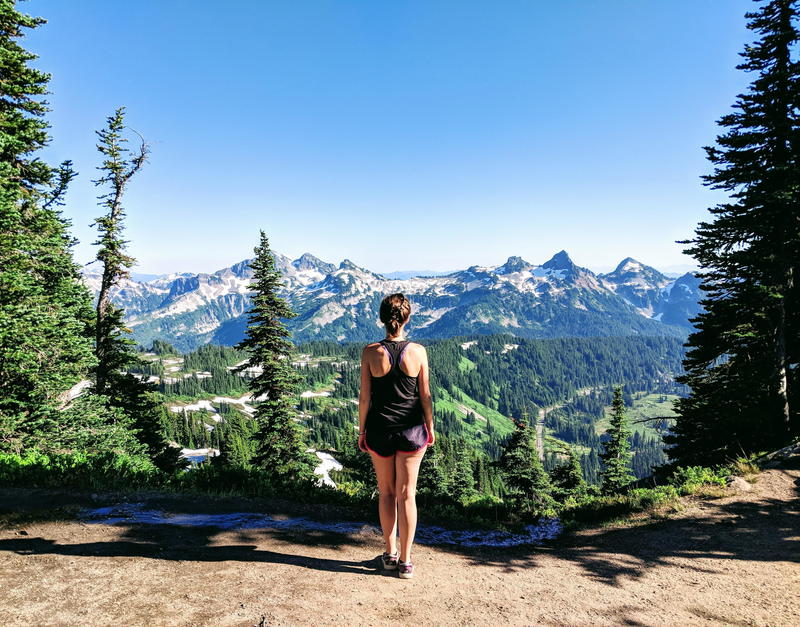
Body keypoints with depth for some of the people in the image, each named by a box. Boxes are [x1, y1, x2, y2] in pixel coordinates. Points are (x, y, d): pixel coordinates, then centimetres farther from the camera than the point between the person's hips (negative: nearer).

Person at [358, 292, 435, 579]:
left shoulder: (371, 351, -9)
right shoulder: (417, 351, -8)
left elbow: (365, 396, -6)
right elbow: (425, 395, -3)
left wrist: (362, 430, 6)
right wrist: (430, 427, 10)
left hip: (379, 429, 0)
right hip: (412, 429, 0)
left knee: (386, 492, 17)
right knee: (407, 494, 8)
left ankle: (390, 553, 28)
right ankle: (405, 561, 16)